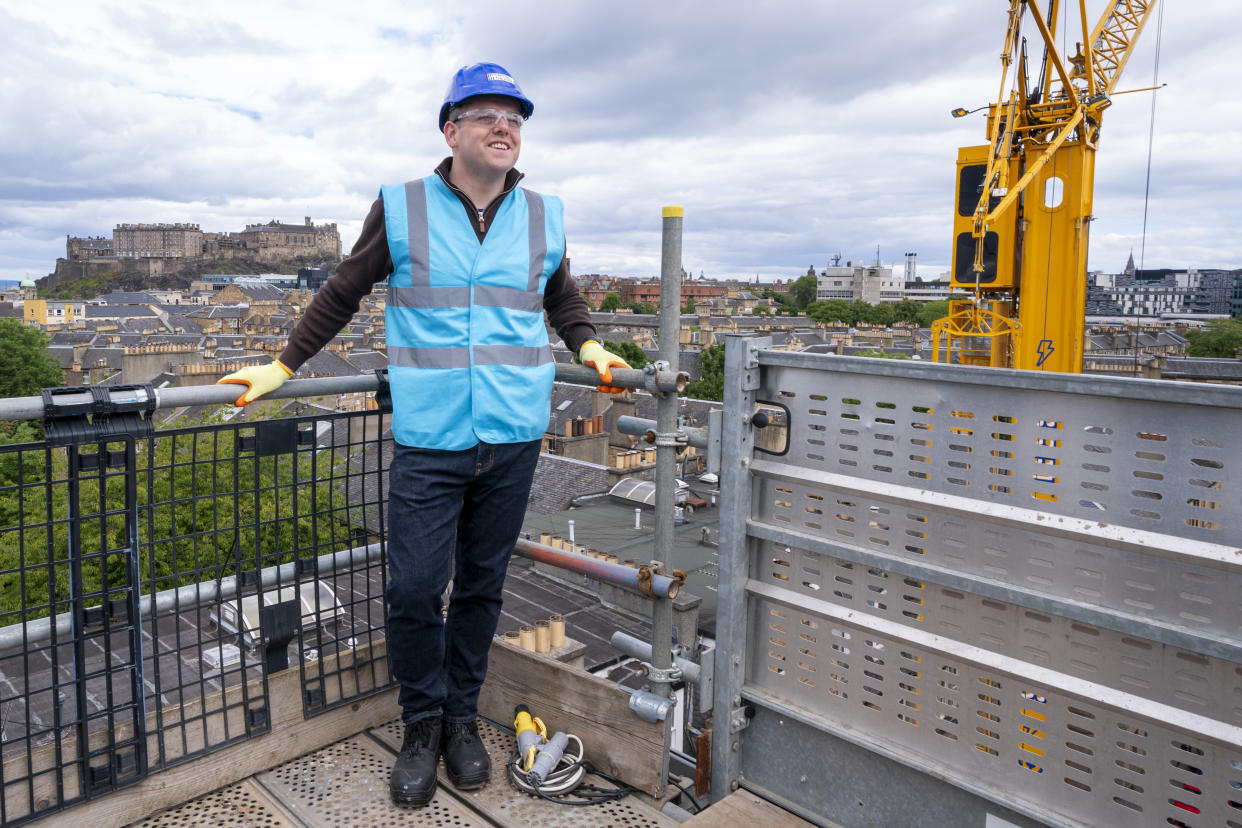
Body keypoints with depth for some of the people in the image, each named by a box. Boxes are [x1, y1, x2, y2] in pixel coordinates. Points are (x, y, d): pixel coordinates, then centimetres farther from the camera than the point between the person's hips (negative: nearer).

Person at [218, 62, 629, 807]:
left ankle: (463, 717, 30)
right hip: (428, 439, -2)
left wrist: (590, 348, 9)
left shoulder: (543, 216, 8)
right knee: (415, 589, -2)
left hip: (513, 439, 2)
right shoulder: (401, 209, 1)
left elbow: (563, 298, 25)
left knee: (482, 586, 12)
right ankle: (423, 723, 23)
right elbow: (344, 294, 11)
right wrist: (283, 367, 12)